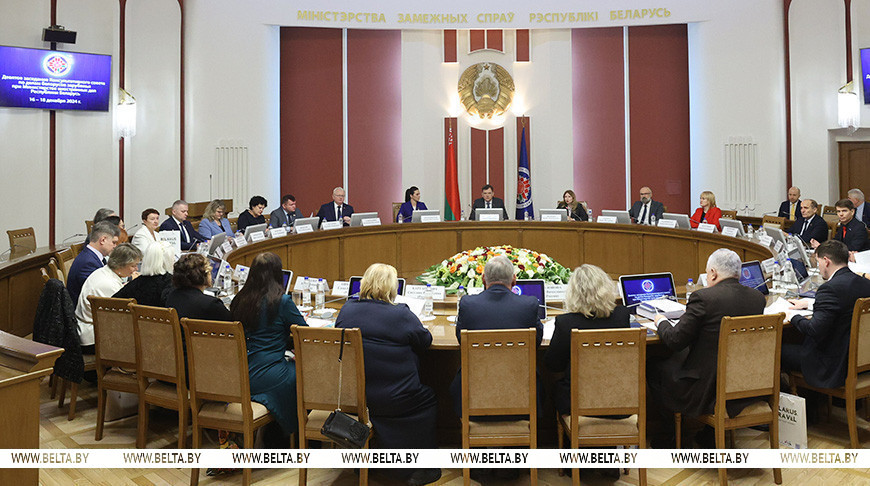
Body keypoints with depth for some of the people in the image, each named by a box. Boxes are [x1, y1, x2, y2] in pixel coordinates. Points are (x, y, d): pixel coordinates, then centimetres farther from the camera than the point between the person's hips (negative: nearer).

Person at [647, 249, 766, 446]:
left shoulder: (703, 298, -20)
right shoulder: (758, 297, 0)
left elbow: (675, 341, -15)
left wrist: (661, 322, 6)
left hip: (709, 390, -7)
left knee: (654, 369, 16)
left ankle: (671, 436, 29)